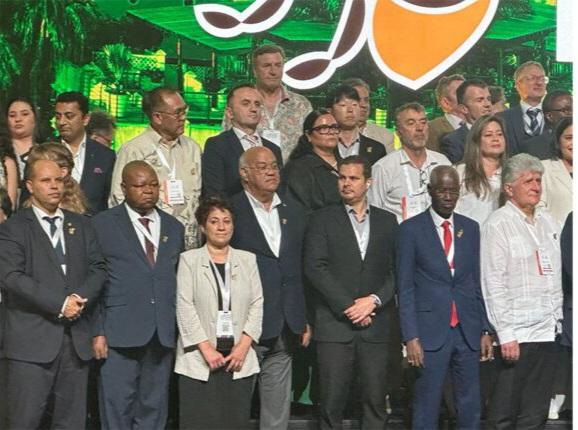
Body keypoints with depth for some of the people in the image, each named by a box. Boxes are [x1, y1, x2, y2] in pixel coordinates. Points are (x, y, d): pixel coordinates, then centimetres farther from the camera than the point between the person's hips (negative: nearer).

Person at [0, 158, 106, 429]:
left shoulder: (81, 226, 17)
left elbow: (98, 269, 9)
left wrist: (81, 298, -11)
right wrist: (59, 304, -15)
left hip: (77, 338, 4)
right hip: (33, 340, -4)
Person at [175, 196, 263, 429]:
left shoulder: (248, 259, 11)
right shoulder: (189, 259, 3)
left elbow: (257, 304, 6)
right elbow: (185, 307, -4)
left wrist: (243, 345, -6)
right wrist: (207, 349, -11)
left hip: (239, 358, 2)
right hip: (200, 359, -2)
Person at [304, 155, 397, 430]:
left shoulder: (387, 221, 12)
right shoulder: (322, 219, 4)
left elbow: (396, 271, 7)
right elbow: (314, 268, -6)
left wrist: (374, 300, -9)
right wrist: (348, 306, -10)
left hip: (375, 325, 2)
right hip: (334, 325, -2)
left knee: (375, 402, 2)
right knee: (331, 404, -1)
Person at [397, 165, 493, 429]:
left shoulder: (470, 228, 10)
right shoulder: (411, 229, -2)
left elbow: (476, 283, 13)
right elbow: (405, 287, -4)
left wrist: (485, 330, 8)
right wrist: (411, 337, -11)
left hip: (467, 331, 4)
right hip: (431, 331, -4)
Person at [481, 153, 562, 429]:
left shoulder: (547, 220, 13)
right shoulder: (498, 225, -9)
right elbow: (493, 284, -13)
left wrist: (558, 318, 13)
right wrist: (505, 334, -16)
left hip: (547, 330, 7)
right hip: (516, 333, -7)